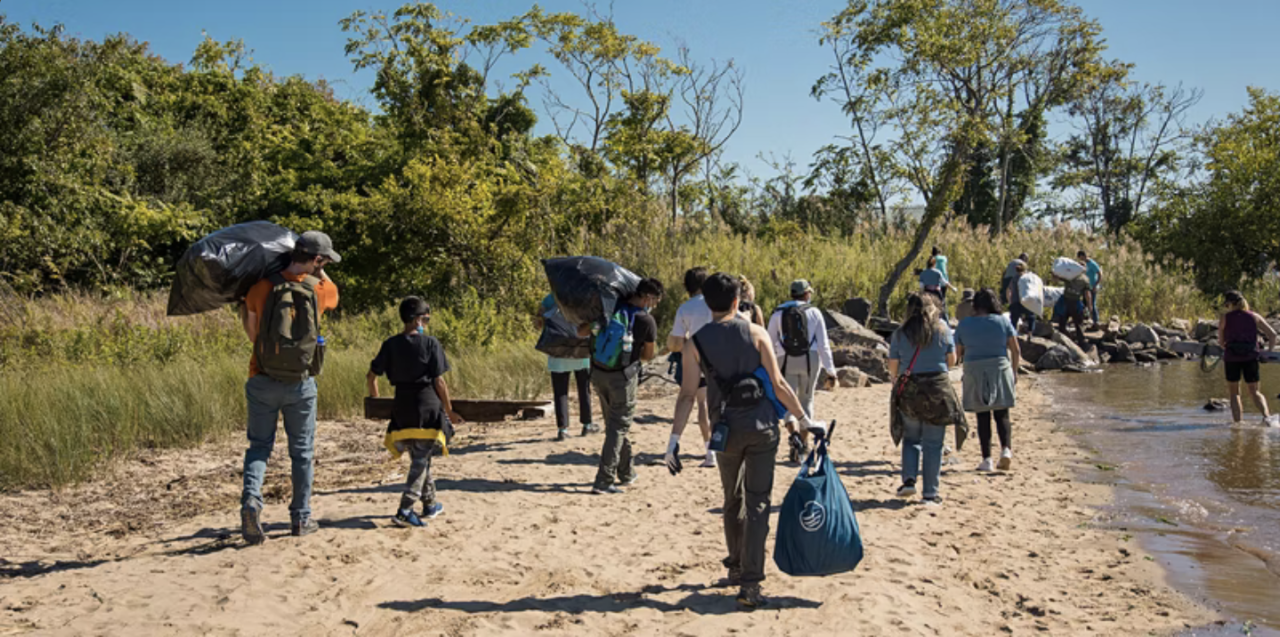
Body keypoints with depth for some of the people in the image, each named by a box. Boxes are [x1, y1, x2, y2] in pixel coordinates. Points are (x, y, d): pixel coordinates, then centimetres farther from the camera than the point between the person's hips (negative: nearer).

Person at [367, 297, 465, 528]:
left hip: (402, 407, 5)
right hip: (427, 405, -5)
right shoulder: (430, 343, -7)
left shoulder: (390, 344, 5)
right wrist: (449, 411, 2)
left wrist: (375, 402, 23)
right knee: (421, 460, 0)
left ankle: (430, 504, 30)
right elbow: (439, 381, -7)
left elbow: (371, 375, 6)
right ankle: (404, 510, -9)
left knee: (419, 458, 18)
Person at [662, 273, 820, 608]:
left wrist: (674, 439, -3)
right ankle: (750, 583, -5)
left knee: (732, 501, 21)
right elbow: (778, 385, -5)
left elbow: (687, 395, -6)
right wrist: (805, 420, 3)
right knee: (757, 504, 1)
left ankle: (736, 566, 35)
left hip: (727, 430, 1)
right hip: (762, 427, -1)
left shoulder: (695, 343, -2)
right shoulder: (756, 334, -3)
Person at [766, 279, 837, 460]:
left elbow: (770, 343, 4)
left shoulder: (778, 313, 3)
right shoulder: (814, 312, 0)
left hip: (786, 360, 0)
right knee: (806, 400, 16)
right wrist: (830, 370, 0)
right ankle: (804, 442, 21)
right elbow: (823, 344, -3)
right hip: (810, 359, 0)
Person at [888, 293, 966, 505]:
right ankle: (930, 493, 6)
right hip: (938, 388, 0)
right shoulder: (943, 330, 0)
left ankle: (909, 480, -1)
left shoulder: (900, 334, -2)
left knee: (911, 438, 16)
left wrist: (895, 380, 22)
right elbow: (951, 360, 7)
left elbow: (893, 366, 1)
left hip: (909, 391, 0)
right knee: (933, 444, 5)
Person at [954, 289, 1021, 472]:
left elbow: (958, 353, 4)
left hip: (975, 374, 0)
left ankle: (987, 460, 3)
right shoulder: (1003, 321, 0)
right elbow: (1016, 350, 0)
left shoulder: (964, 325, 0)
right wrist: (1014, 371, 12)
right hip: (1000, 370, 0)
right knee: (1002, 415, 9)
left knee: (983, 418, 5)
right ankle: (1006, 449, -11)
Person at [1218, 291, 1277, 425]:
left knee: (1234, 393, 11)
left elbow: (1221, 340, 3)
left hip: (1231, 357, -2)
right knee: (1254, 391, 11)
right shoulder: (1254, 316, 8)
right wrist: (1270, 351, 12)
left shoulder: (1225, 318, 1)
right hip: (1250, 357, 2)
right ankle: (1266, 415, -13)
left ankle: (1238, 421, 2)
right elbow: (1272, 334, 3)